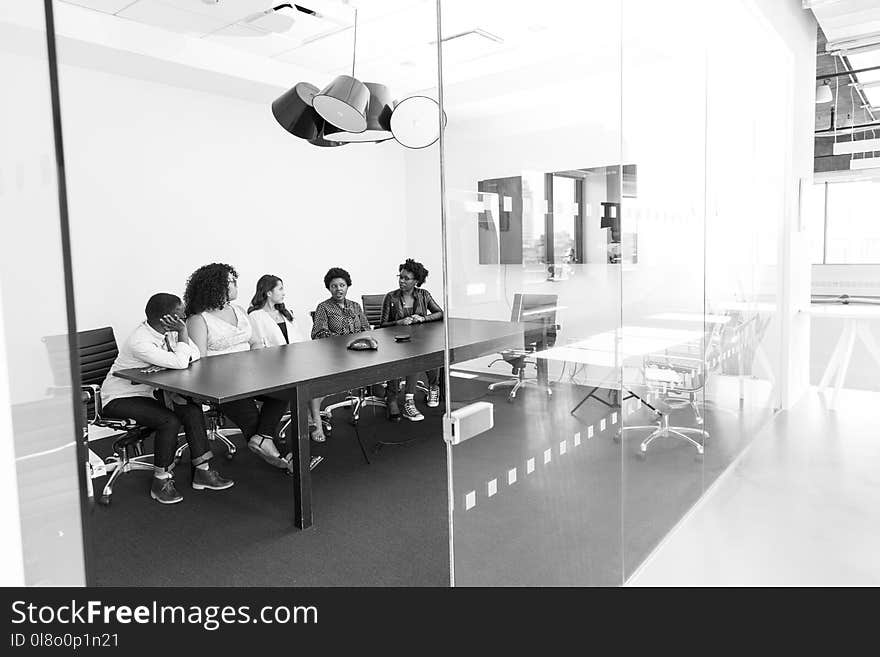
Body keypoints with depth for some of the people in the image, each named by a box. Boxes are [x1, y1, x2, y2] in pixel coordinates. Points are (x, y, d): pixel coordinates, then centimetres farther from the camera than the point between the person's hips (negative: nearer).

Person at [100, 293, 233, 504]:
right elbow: (180, 363, -35)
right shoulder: (139, 342, -28)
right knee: (170, 421, -27)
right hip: (119, 399, -8)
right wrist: (183, 333, -23)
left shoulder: (165, 332, -4)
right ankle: (161, 481, -9)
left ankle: (202, 471, -5)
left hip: (148, 392, 8)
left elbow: (194, 357, -3)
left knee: (192, 409, -12)